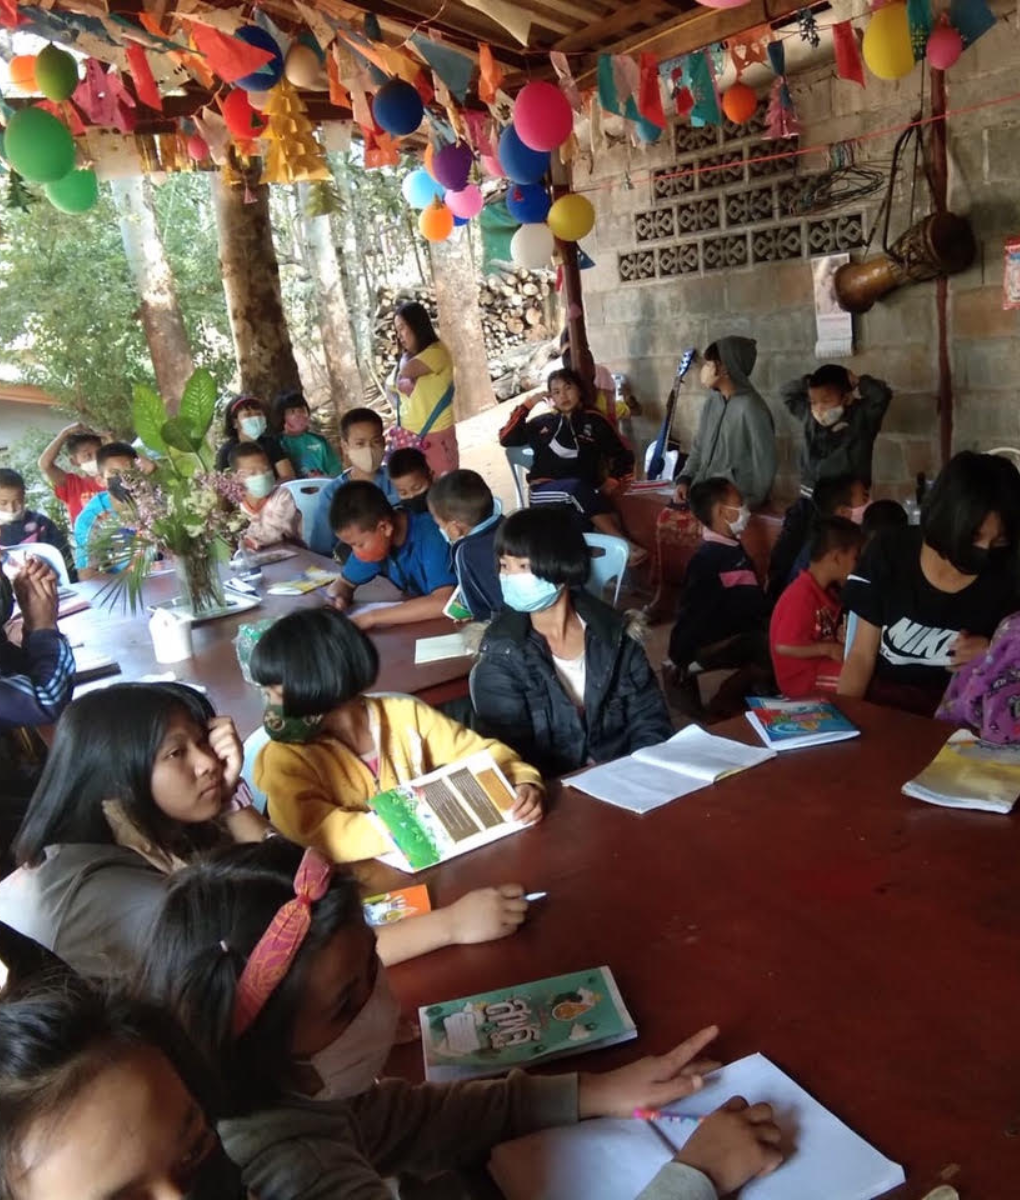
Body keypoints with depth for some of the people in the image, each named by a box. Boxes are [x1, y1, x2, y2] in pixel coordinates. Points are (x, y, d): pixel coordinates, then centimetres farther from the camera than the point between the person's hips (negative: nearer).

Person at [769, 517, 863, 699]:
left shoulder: (827, 591, 7)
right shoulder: (802, 596, -23)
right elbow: (783, 647, -27)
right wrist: (828, 649, -20)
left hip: (820, 663, 9)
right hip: (803, 677, -9)